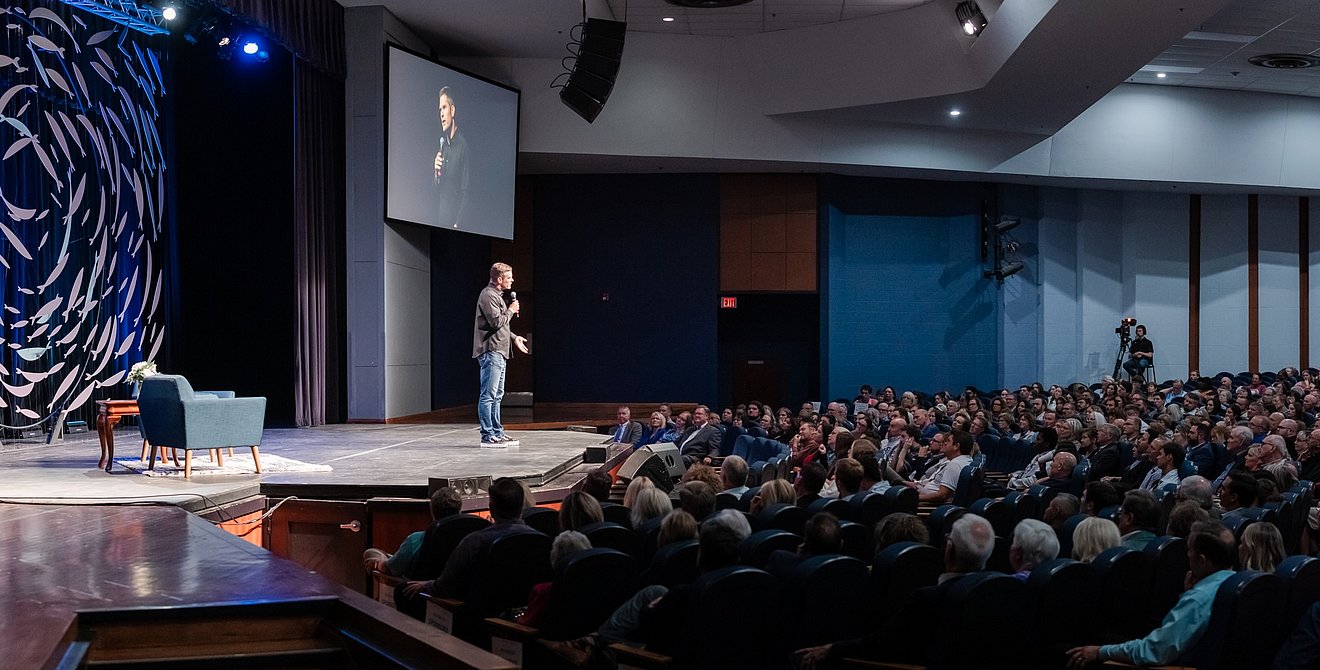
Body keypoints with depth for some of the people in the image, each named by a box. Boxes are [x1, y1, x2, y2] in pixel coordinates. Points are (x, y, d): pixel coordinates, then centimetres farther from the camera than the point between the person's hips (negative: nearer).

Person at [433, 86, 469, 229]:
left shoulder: (463, 145, -12)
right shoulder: (443, 144, 11)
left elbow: (464, 192, -14)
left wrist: (457, 224, -18)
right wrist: (437, 173, -5)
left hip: (455, 217, -7)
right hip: (441, 218, 7)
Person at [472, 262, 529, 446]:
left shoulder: (496, 295, 21)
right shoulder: (488, 295, -12)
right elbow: (496, 321, -20)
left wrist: (514, 338, 23)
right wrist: (511, 310, -7)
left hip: (499, 352, 11)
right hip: (491, 352, -11)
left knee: (497, 395, 14)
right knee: (488, 395, -9)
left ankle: (497, 433, 19)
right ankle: (487, 436, -9)